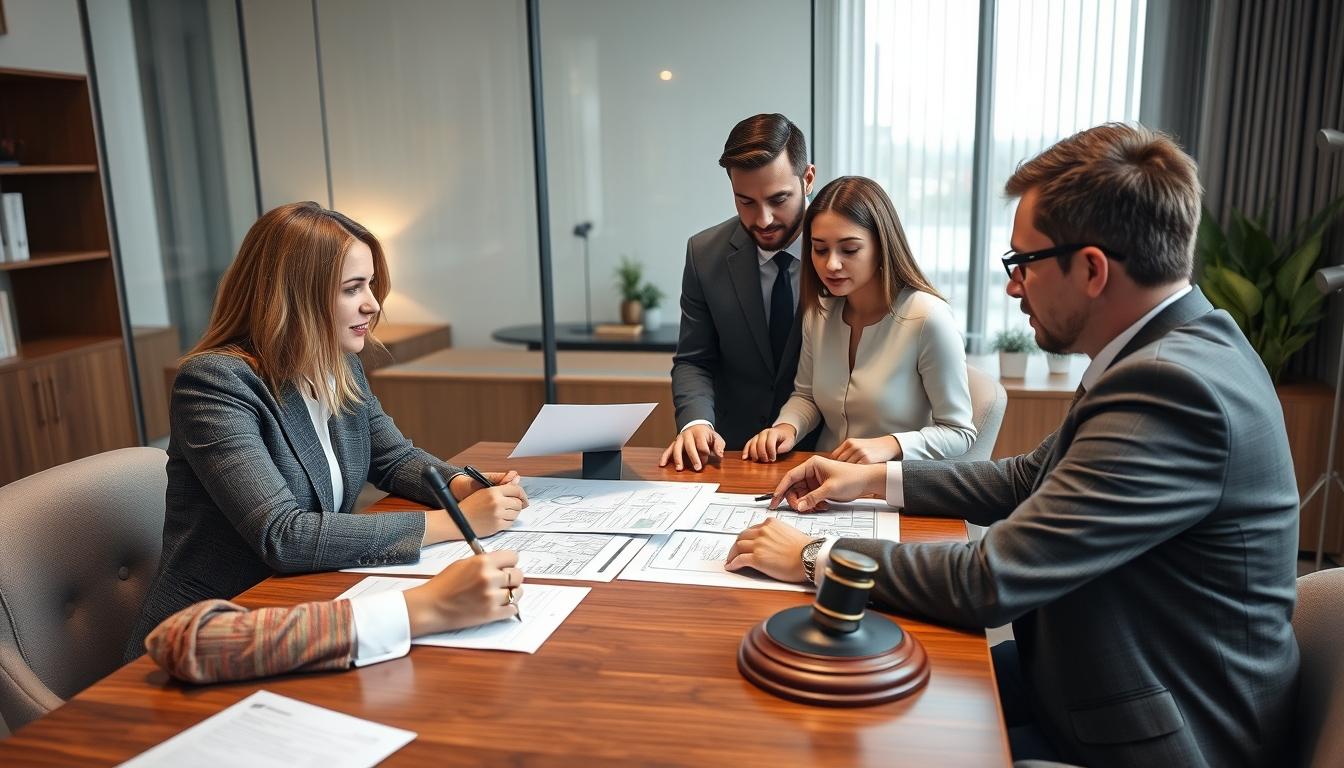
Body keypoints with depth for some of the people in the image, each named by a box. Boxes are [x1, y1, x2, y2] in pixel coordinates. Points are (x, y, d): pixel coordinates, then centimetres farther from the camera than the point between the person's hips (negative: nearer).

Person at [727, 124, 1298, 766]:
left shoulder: (1175, 387, -30)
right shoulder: (1180, 348, 1)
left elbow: (990, 581, -29)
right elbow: (1031, 478, 10)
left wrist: (814, 558, -17)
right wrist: (876, 479, 6)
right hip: (1109, 674, 8)